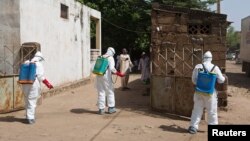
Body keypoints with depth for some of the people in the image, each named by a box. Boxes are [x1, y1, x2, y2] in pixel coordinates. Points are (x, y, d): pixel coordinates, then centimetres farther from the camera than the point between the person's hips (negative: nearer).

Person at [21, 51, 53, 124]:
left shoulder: (27, 63, 13)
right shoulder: (39, 64, -4)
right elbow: (40, 76, -12)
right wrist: (48, 84, -7)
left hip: (25, 84, 6)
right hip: (34, 84, -6)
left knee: (27, 100, 19)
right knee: (32, 101, 0)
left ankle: (28, 116, 30)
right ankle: (30, 118, -1)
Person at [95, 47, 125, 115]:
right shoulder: (110, 58, -5)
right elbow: (112, 68, -17)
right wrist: (118, 73, -12)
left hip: (98, 76, 5)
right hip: (106, 76, -5)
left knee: (101, 92, 10)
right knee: (110, 92, 10)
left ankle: (101, 109, 10)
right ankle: (111, 108, 13)